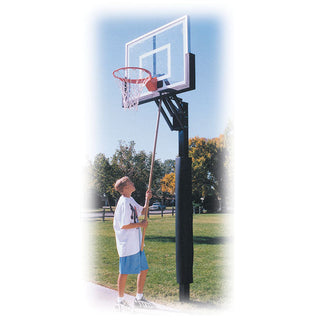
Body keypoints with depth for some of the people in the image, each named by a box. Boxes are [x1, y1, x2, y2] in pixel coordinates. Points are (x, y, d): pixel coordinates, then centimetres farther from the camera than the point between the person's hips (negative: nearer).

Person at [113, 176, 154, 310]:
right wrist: (140, 224, -10)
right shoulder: (124, 202, -17)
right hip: (127, 244, -9)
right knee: (124, 272, 2)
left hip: (136, 243, 10)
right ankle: (120, 301, 17)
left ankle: (139, 298, 26)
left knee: (143, 269, 13)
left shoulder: (131, 200, 12)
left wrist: (147, 200, 10)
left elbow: (143, 211, 26)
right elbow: (124, 225, -21)